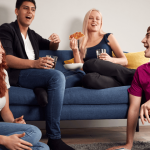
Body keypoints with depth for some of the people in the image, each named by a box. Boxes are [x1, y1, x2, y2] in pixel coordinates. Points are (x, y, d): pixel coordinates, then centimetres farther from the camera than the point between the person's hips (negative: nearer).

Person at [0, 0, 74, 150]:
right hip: (16, 74, -7)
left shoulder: (32, 35, 26)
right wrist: (34, 63, -29)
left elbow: (52, 47, 39)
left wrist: (56, 42, 11)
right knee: (57, 76, -34)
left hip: (34, 74, 7)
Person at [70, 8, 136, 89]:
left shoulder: (108, 37, 14)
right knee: (88, 78, -37)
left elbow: (124, 61, 9)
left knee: (90, 63, -32)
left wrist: (111, 59, -11)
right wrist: (75, 51, -2)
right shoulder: (81, 44, 17)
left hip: (111, 75, -1)